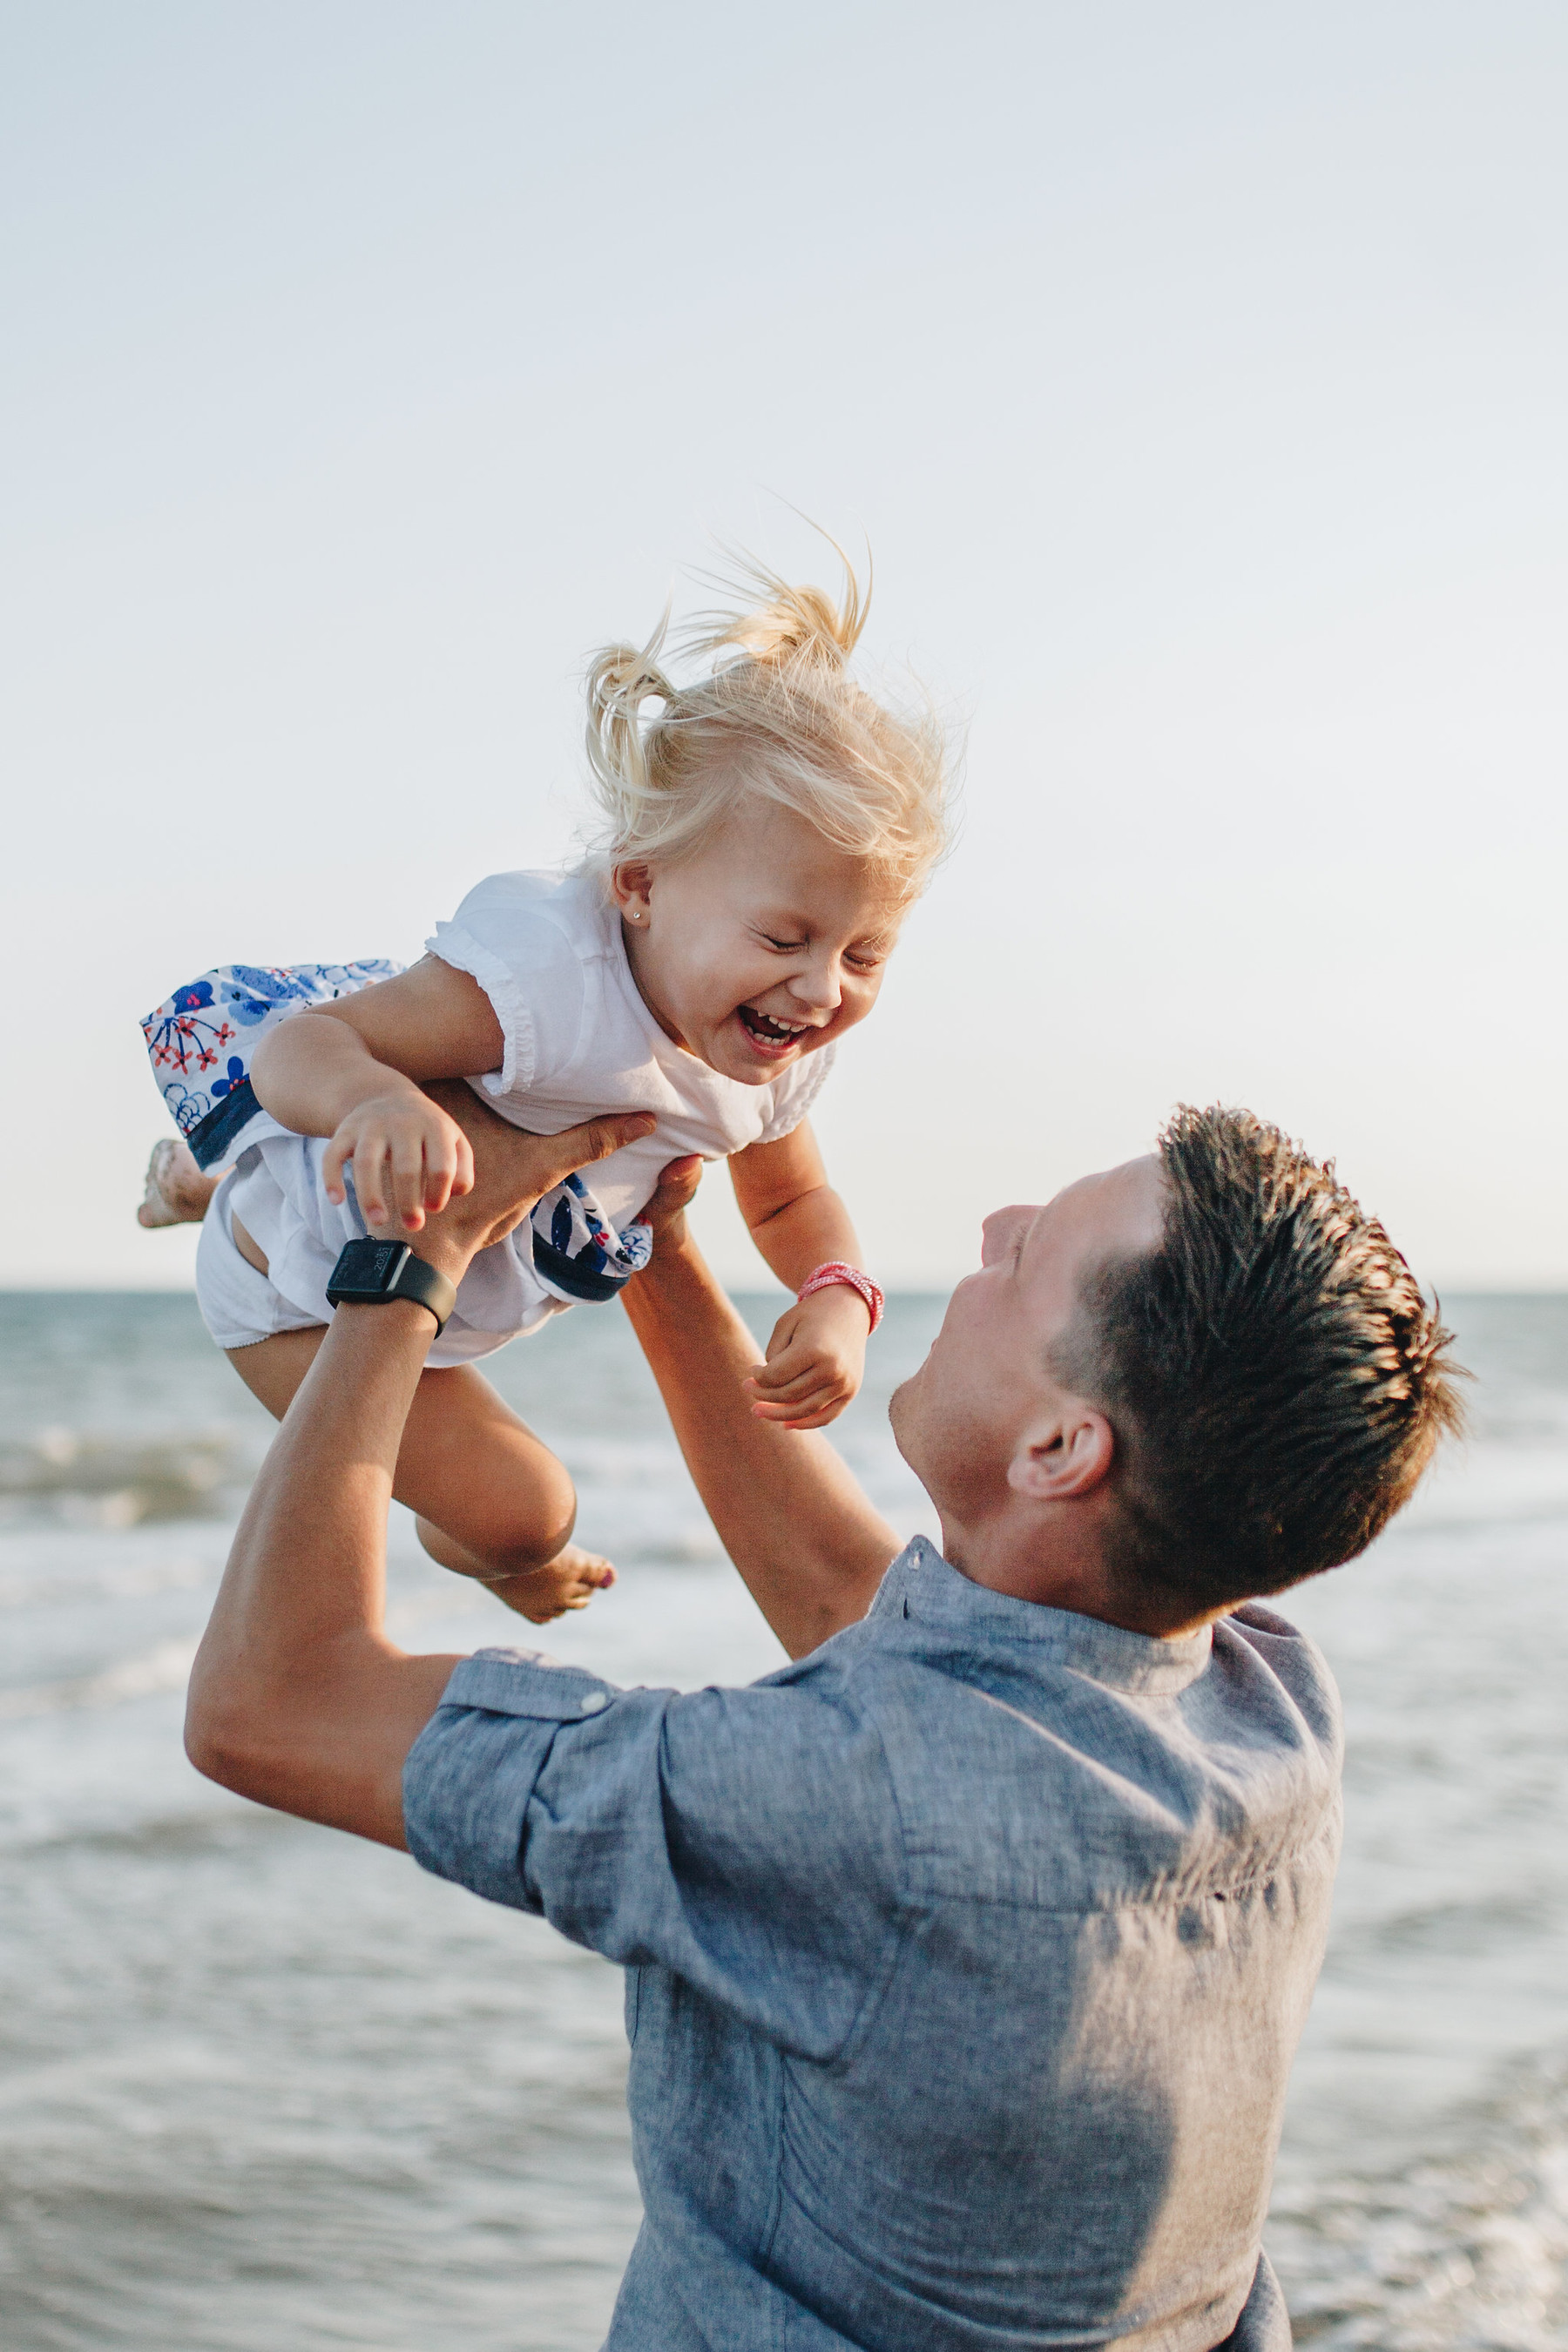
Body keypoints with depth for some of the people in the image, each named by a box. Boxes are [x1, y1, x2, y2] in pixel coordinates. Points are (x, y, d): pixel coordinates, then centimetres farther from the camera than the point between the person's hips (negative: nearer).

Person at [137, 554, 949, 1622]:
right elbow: (297, 1047, -42)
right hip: (306, 1292, -7)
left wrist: (838, 1300, -22)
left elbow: (792, 1200, 1)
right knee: (520, 1512, -6)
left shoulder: (777, 1054, -17)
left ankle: (214, 1184, 57)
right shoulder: (546, 979, -43)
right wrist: (377, 1102, -66)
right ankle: (481, 1549, 34)